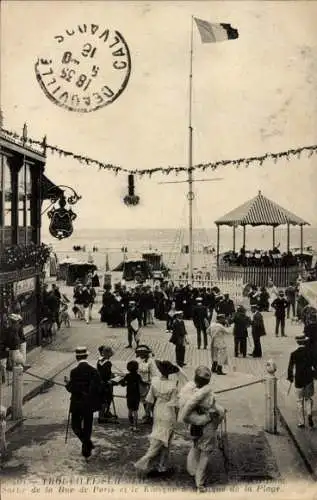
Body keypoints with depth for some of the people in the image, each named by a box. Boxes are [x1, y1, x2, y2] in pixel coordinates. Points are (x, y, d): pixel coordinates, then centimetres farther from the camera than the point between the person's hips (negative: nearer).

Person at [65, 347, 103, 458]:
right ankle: (86, 450, 18)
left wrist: (68, 383, 5)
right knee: (87, 427, 14)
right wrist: (98, 401, 9)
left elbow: (71, 389, -15)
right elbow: (99, 388, -6)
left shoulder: (74, 372, -15)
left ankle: (87, 443, -6)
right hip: (89, 404, 3)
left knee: (75, 425, 14)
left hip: (77, 404, -2)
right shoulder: (93, 371, -7)